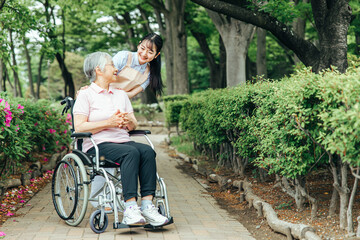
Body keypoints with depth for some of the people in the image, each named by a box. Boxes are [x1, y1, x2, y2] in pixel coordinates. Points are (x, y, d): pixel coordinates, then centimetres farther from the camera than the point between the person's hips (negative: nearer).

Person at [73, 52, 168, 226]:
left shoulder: (121, 95, 23)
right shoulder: (86, 95, 4)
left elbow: (133, 126, 20)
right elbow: (79, 127, -7)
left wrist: (129, 121, -5)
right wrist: (109, 123, -14)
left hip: (123, 140, 6)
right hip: (98, 145, -6)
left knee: (147, 151, -26)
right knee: (131, 152, -34)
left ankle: (147, 204, -34)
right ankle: (130, 208, -42)